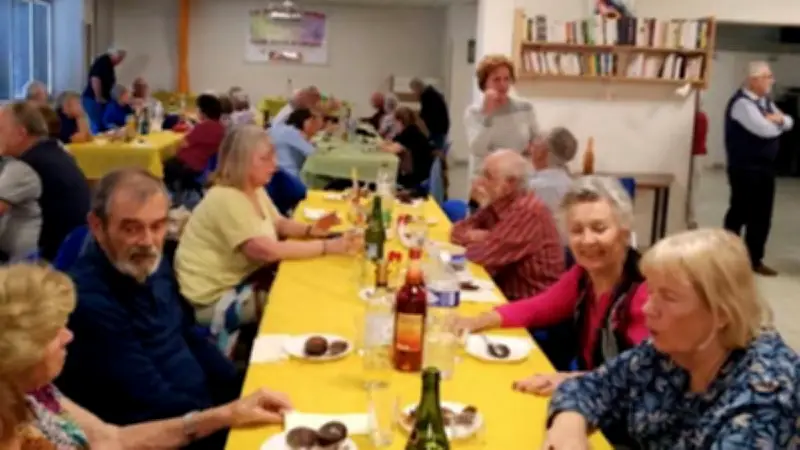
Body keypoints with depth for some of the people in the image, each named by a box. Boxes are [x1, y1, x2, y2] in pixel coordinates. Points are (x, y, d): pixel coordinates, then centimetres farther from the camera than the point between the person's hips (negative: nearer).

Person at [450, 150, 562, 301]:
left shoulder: (528, 212, -22)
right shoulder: (497, 204, 5)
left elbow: (485, 255, -24)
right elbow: (458, 231, 8)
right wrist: (472, 235, -12)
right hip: (506, 291, 8)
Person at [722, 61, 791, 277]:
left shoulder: (765, 101, 14)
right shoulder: (742, 103, -17)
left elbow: (789, 123, 15)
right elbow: (765, 130, -25)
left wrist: (778, 118, -8)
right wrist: (777, 123, -2)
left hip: (764, 166, 9)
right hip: (746, 169, -9)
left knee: (761, 214, 10)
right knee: (739, 213, 1)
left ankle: (754, 259, 19)